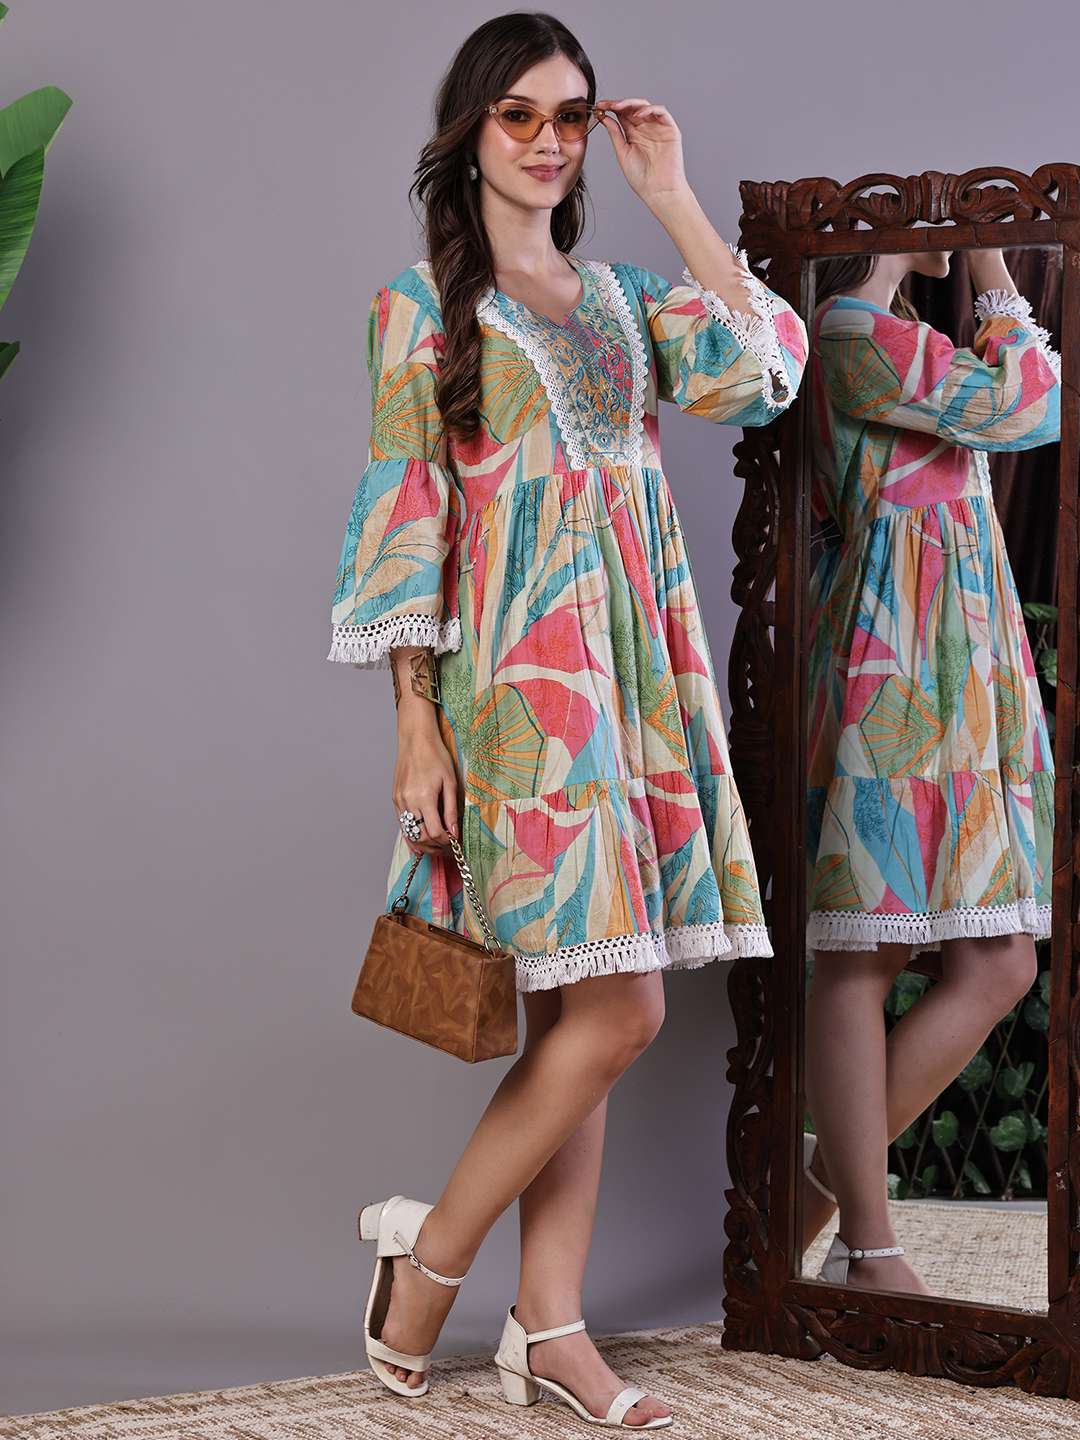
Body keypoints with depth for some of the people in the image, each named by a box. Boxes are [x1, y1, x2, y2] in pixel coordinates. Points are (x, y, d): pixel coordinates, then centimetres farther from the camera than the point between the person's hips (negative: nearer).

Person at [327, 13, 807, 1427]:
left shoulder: (617, 293, 17)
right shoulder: (423, 305, 1)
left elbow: (766, 362, 1)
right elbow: (404, 514, -4)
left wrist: (671, 193, 4)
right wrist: (417, 723, -11)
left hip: (637, 666, 6)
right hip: (517, 672, -6)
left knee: (581, 1012, 5)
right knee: (615, 1008, -13)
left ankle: (550, 1323, 9)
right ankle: (431, 1248, 3)